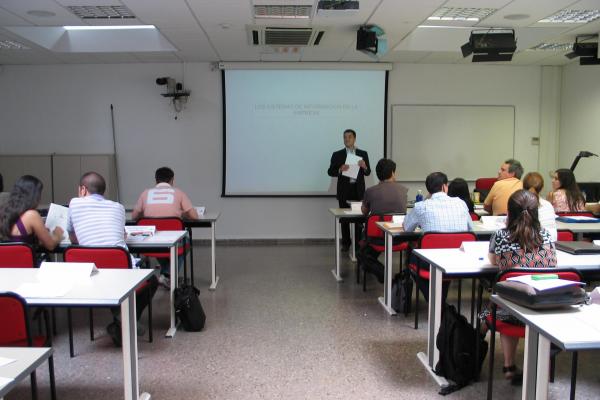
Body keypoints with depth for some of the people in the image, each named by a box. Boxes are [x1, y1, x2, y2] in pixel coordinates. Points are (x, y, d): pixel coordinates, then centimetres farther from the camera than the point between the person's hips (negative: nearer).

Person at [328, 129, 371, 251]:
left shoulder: (363, 154, 8)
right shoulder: (337, 154, 4)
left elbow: (368, 173, 7)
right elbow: (330, 172, 1)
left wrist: (364, 166, -15)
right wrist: (340, 169, -18)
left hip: (358, 190, 1)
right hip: (344, 190, 0)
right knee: (344, 218, 3)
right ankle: (346, 243, 13)